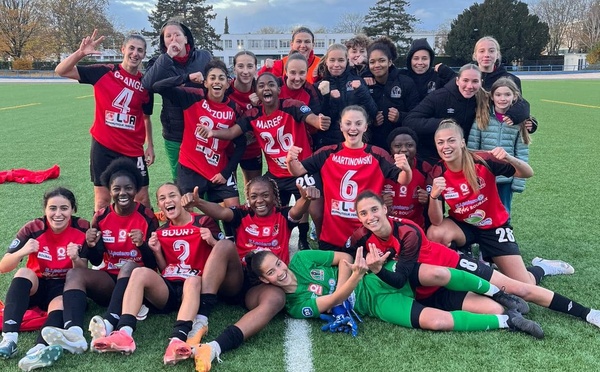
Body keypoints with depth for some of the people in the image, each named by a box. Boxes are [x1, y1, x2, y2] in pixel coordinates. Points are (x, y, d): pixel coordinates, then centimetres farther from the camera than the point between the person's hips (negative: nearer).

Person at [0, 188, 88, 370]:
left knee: (60, 305, -33)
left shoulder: (82, 228, -12)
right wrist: (22, 252, -34)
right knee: (23, 273, -30)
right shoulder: (33, 228, -13)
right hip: (35, 286, 1)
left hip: (63, 287, -1)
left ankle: (40, 349, -59)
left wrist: (75, 259, -31)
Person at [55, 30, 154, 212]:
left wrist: (150, 145, 9)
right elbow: (61, 71, -6)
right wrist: (80, 53, -22)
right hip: (103, 146, -2)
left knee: (142, 198, 7)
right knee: (102, 199, 6)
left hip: (133, 150, 2)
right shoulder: (103, 72, -5)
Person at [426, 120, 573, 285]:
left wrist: (509, 158, -39)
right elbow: (437, 221, -23)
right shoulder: (437, 174, -18)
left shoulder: (482, 160, -23)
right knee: (435, 234, -32)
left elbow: (528, 173, -18)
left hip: (494, 226, -1)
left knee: (523, 286, -6)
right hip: (463, 226, 1)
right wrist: (433, 196, -43)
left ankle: (542, 267, 29)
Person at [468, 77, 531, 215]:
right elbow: (472, 147, -4)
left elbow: (522, 153, -1)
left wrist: (519, 181, -4)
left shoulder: (519, 121, -2)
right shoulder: (482, 117, -5)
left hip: (506, 178, 1)